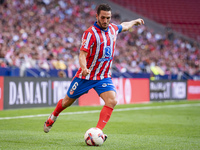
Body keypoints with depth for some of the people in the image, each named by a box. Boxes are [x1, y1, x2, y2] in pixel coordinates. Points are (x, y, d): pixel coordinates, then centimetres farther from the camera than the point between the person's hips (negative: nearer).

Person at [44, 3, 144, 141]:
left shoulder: (113, 29, 2)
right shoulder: (90, 33, -19)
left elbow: (123, 26, 27)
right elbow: (82, 54, -26)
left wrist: (135, 21, 39)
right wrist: (84, 67, -44)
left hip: (104, 76, 4)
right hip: (86, 76, -4)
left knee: (112, 100, -21)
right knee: (68, 101, 11)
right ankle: (53, 117, 43)